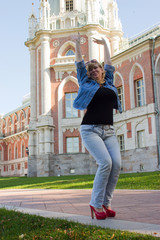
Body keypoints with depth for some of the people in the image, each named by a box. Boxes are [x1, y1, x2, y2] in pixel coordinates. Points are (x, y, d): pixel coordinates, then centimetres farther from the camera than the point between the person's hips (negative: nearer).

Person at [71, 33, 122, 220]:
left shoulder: (108, 83, 19)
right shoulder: (86, 83, 11)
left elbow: (108, 63, 30)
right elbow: (79, 63, 14)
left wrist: (104, 44, 41)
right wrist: (77, 42, 22)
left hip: (108, 131, 4)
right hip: (90, 129, -4)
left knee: (117, 163, -15)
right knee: (106, 162, -21)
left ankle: (105, 203, -2)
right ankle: (96, 204, -8)